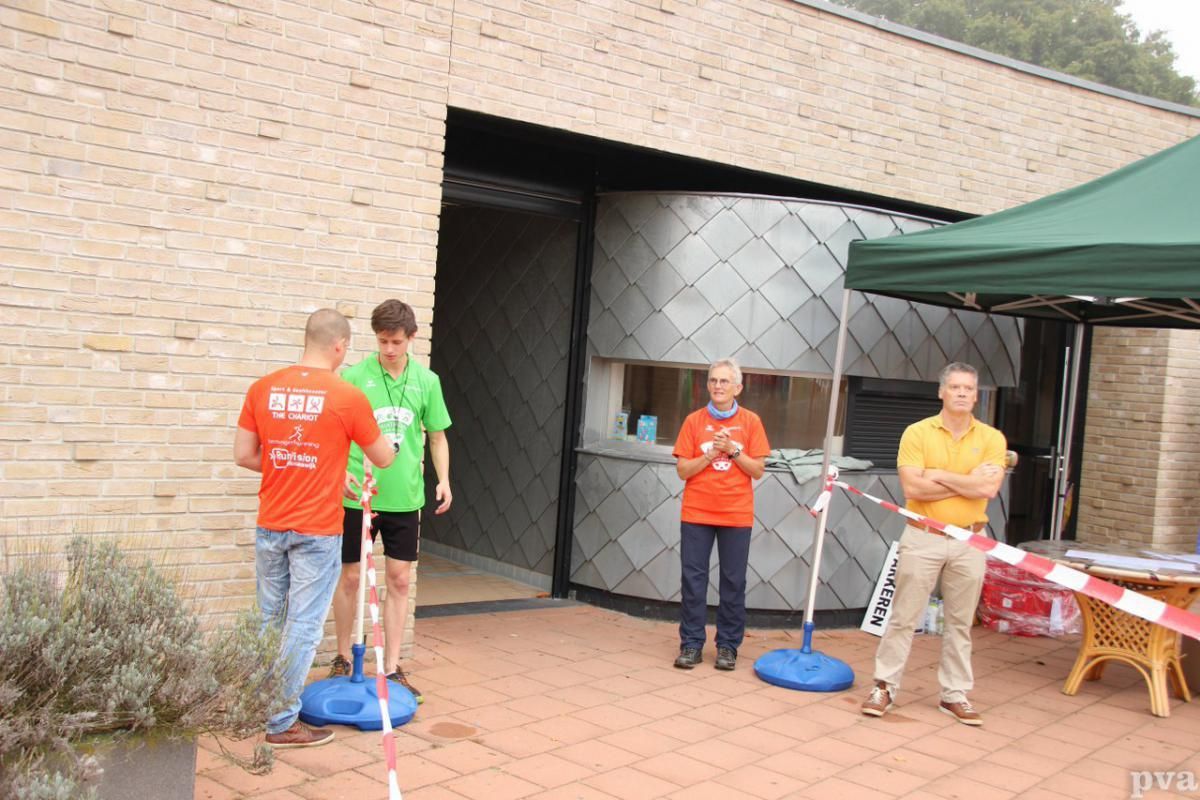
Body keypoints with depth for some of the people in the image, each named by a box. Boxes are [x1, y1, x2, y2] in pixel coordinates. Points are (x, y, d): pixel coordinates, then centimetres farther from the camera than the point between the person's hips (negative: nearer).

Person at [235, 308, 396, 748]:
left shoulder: (263, 388, -1)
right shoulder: (349, 398, -12)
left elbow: (243, 455, 4)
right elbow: (383, 458, 1)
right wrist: (390, 443, 23)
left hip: (270, 526, 5)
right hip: (317, 531, -5)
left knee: (268, 619, 19)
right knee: (303, 625, 5)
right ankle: (282, 722, 12)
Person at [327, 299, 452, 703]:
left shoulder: (426, 381, 3)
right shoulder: (354, 376, -6)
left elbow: (436, 436, 11)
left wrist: (443, 479, 0)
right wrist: (342, 471, -21)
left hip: (405, 498, 2)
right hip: (358, 495, -2)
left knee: (399, 580, 6)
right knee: (350, 578, 8)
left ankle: (392, 669, 15)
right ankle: (342, 659, 26)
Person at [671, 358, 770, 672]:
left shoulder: (750, 422, 2)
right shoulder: (694, 421, 3)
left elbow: (758, 470, 0)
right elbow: (682, 469, 0)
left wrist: (733, 450, -13)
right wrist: (711, 454, -13)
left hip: (736, 515, 0)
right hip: (696, 513, 1)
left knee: (733, 582, 4)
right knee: (693, 579, 2)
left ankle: (728, 646, 14)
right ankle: (691, 644, 10)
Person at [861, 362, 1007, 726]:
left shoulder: (991, 438, 1)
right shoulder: (917, 433, -3)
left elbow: (989, 488, -14)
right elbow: (913, 488, -15)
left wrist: (939, 475, -11)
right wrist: (968, 482, -12)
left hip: (969, 542, 2)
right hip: (923, 538, -2)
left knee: (960, 623, 11)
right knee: (903, 617, 4)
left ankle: (955, 694, 21)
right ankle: (885, 686, 13)